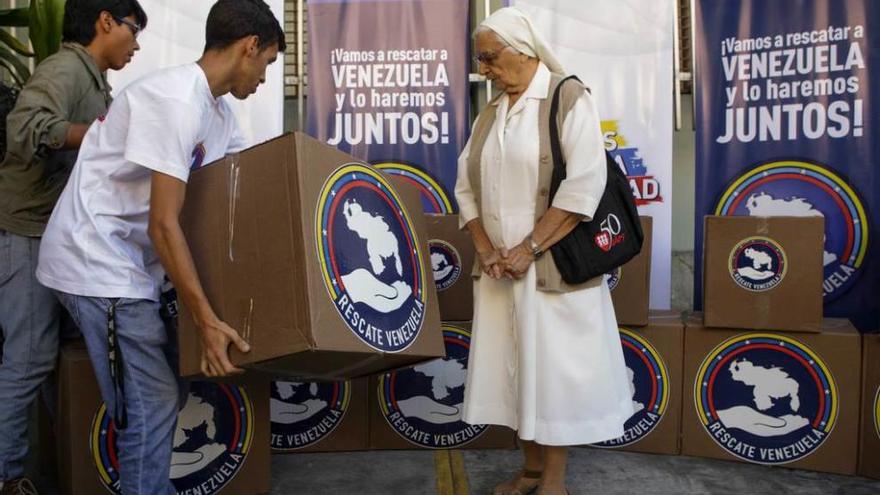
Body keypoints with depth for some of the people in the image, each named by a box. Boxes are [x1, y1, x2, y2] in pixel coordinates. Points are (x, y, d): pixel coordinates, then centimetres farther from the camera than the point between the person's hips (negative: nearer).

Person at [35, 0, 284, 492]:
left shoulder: (220, 112, 9)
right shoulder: (177, 101, -21)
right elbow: (164, 224, -24)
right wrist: (207, 319, -25)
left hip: (127, 263, 10)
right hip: (97, 262, -10)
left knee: (165, 389, 16)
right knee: (151, 405, -5)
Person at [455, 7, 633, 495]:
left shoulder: (569, 98, -6)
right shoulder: (489, 114, 11)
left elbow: (584, 186, -16)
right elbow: (466, 187, 10)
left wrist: (529, 248, -18)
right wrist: (486, 250, -5)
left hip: (553, 266, -6)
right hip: (500, 269, 6)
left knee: (554, 366, 3)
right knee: (512, 365, 11)